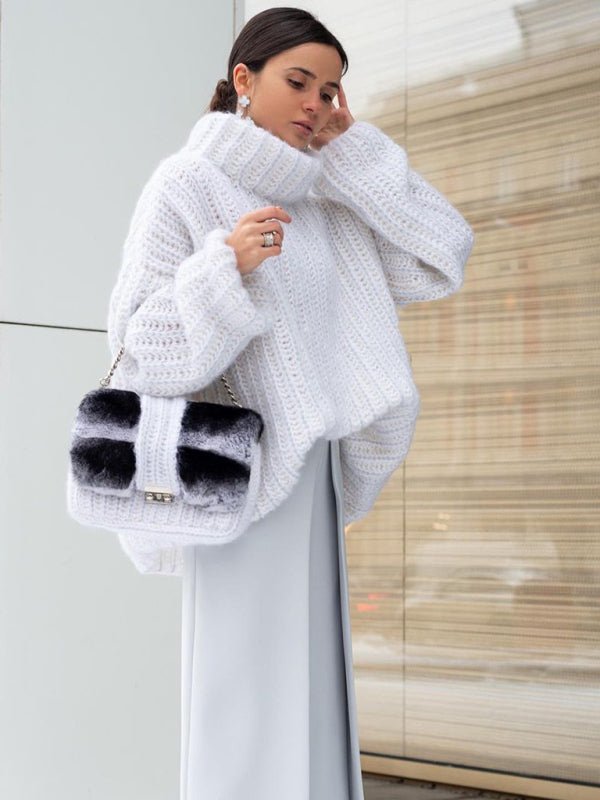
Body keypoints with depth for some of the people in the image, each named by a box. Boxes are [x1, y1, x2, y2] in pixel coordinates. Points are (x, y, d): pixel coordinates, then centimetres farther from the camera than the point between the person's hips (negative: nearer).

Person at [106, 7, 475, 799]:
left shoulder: (326, 201, 13)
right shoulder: (187, 184, -5)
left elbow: (441, 260, 7)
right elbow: (141, 343, -10)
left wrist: (356, 149, 6)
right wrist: (226, 266, -25)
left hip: (312, 474, 7)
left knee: (310, 689, 7)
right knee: (246, 696, -8)